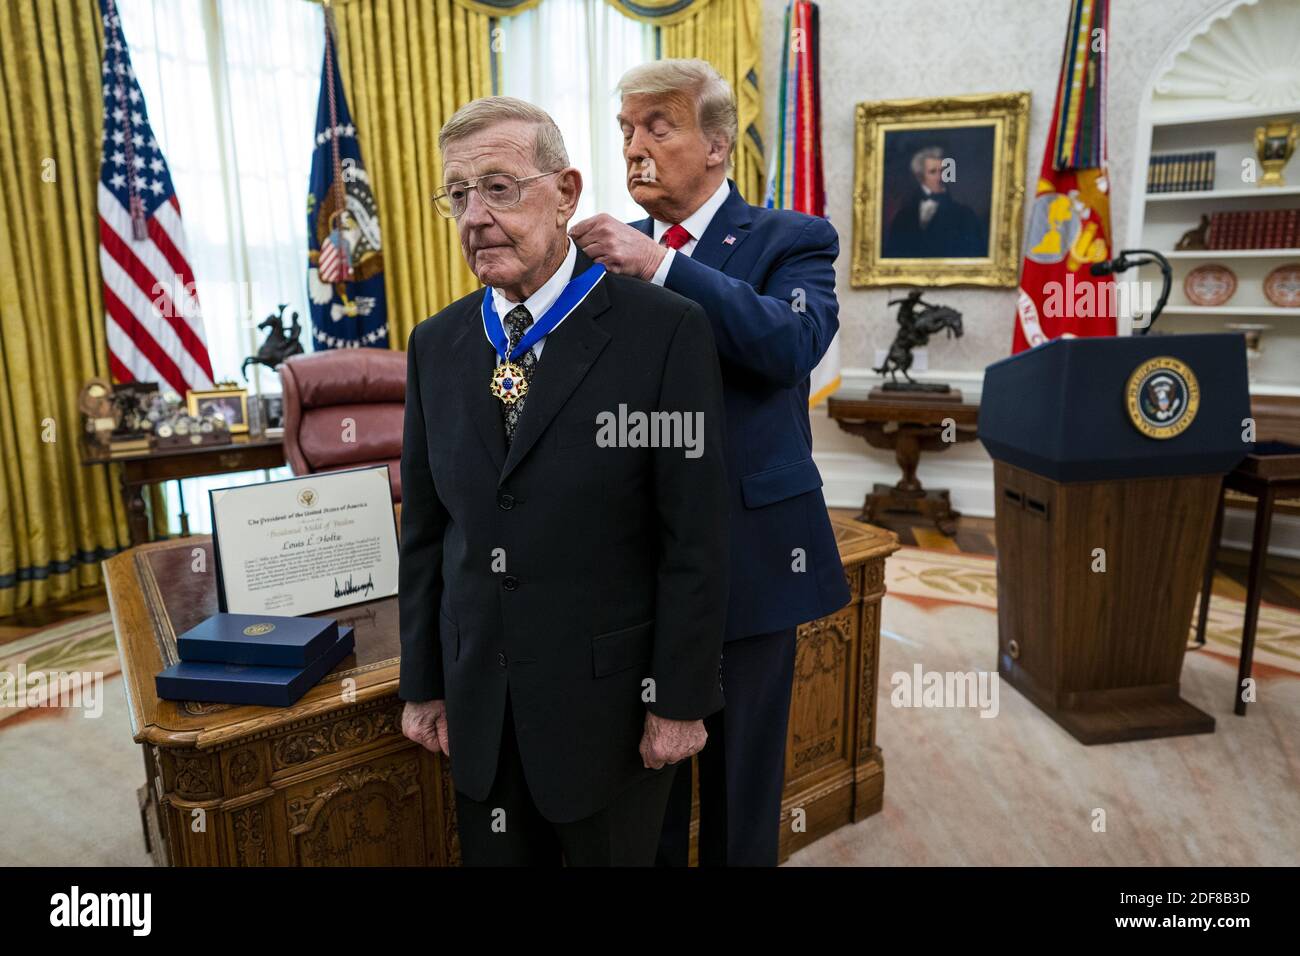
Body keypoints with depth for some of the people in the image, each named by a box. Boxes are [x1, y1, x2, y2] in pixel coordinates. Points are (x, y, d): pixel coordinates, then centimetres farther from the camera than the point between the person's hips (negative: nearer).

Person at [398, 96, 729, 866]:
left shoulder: (667, 331, -14)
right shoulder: (436, 345, 2)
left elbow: (696, 536, -13)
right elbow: (425, 530, 6)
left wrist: (681, 700, -10)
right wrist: (423, 684, 8)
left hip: (610, 701, -4)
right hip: (480, 706, 4)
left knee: (612, 854, 17)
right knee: (494, 855, 21)